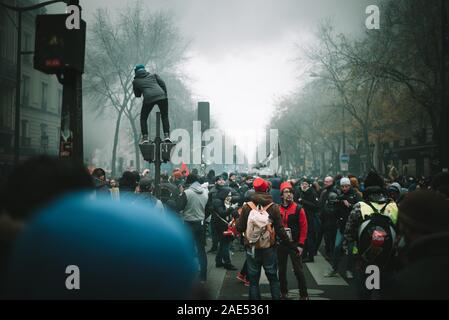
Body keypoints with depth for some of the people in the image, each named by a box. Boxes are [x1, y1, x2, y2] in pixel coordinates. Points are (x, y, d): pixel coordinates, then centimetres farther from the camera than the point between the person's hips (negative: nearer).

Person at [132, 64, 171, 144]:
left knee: (143, 118, 19)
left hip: (148, 98, -1)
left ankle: (145, 137, 9)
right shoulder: (153, 75, 24)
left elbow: (137, 95, 29)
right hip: (161, 95, 1)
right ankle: (167, 135, 2)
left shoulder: (136, 81, 22)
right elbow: (163, 84, 13)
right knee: (165, 117, 17)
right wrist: (165, 95, 17)